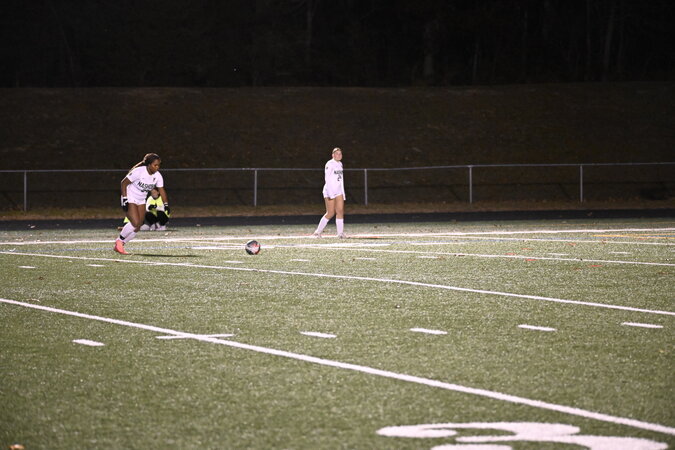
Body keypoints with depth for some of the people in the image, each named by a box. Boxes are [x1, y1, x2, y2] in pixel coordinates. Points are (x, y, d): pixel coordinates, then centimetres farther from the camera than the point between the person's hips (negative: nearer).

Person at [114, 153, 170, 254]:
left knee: (137, 228, 2)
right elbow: (123, 183, -18)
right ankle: (119, 241, -1)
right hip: (130, 199, -7)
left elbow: (161, 190, 3)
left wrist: (166, 205, -8)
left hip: (141, 201, 7)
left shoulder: (158, 176, -6)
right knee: (135, 223, -21)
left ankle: (120, 245, 16)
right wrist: (125, 199, -22)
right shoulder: (139, 172, -24)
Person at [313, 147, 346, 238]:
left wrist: (343, 194, 19)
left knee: (340, 211, -4)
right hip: (329, 190, -7)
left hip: (338, 191, 7)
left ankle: (340, 233, -5)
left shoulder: (340, 164, 15)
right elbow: (327, 179, -15)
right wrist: (330, 194, -22)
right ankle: (318, 232, 5)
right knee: (330, 213, -6)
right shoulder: (329, 164, -9)